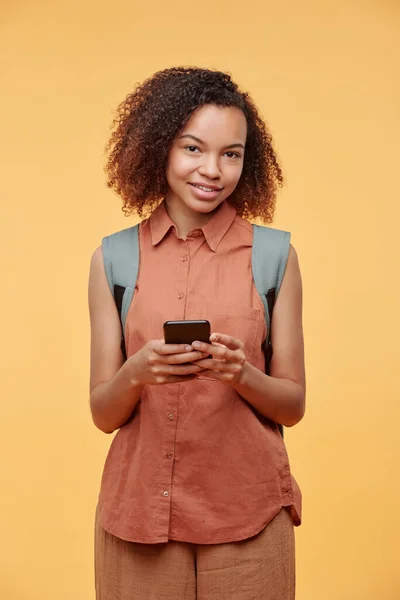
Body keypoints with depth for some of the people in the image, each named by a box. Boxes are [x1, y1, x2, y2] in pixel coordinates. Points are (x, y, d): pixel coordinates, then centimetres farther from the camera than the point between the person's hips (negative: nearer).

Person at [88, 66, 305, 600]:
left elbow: (293, 405, 1)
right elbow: (103, 414, 1)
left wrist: (242, 374, -18)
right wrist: (137, 373, -19)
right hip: (138, 511, 1)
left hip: (248, 516, 0)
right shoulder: (114, 260, -1)